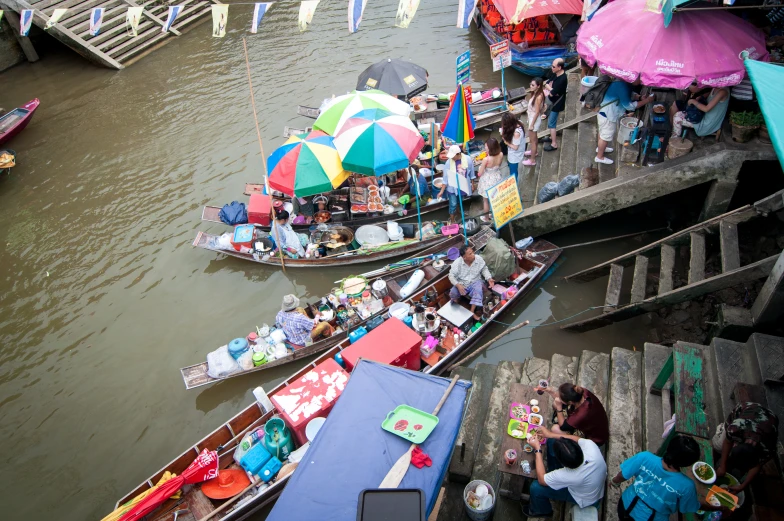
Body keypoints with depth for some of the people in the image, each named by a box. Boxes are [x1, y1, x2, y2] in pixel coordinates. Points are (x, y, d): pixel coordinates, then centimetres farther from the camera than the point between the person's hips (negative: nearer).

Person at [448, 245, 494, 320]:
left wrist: (489, 278, -10)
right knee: (453, 293, -27)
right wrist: (458, 285, -30)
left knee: (478, 291, -33)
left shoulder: (479, 259, -13)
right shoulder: (457, 263, -19)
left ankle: (472, 312, -25)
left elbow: (484, 269, 5)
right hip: (461, 283, -1)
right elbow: (451, 275, -14)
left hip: (475, 282, 1)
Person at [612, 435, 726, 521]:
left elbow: (623, 475, -13)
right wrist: (718, 507, 13)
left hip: (626, 507, 1)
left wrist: (615, 482, 9)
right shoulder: (686, 486, -28)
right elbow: (695, 505, -6)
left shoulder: (644, 458, -29)